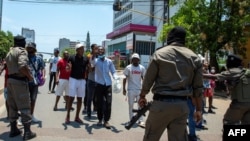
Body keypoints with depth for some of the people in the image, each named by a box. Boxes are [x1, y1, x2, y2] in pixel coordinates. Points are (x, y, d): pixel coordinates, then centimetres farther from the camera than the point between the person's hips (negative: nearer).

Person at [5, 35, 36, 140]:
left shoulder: (9, 53, 17)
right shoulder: (22, 51, -11)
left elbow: (10, 67, 11)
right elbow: (22, 65, -26)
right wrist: (30, 76, -16)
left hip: (10, 80, 9)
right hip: (20, 81, -8)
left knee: (12, 106, 14)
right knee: (24, 106, -2)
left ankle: (13, 130, 23)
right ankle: (27, 132, 3)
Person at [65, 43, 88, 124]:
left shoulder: (85, 59, 4)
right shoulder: (72, 58, -5)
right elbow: (68, 69, -5)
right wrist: (68, 68, -28)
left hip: (82, 80, 4)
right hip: (73, 79, -3)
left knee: (80, 99, 7)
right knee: (71, 98, -2)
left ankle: (77, 117, 17)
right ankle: (68, 116, 10)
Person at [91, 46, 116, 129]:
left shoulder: (109, 61, 7)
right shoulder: (96, 61, 1)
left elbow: (113, 71, 5)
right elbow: (91, 65, -22)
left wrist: (116, 78, -13)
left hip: (108, 84, 1)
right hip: (99, 84, -1)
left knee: (108, 103, -4)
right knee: (99, 103, 5)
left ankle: (106, 121, 6)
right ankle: (100, 119, 21)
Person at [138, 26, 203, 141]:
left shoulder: (159, 53, -2)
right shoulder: (194, 58, 6)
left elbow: (148, 79, 1)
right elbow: (198, 87, 7)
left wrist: (142, 96, 18)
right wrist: (198, 109, 16)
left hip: (161, 102, -2)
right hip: (182, 105, 3)